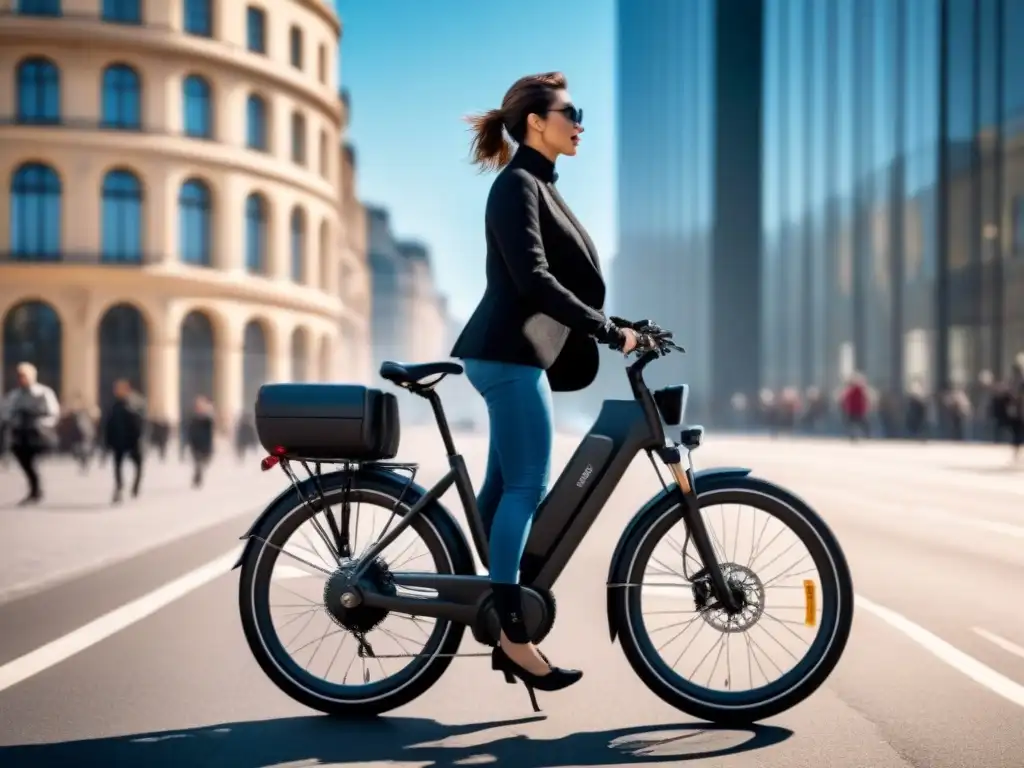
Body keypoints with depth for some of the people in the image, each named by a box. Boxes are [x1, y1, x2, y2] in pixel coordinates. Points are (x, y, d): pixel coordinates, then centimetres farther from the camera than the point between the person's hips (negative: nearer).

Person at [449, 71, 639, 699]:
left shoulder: (537, 186, 20)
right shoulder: (517, 185, -10)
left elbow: (560, 277, 23)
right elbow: (533, 280, -21)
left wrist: (610, 329, 17)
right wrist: (608, 330, -21)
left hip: (520, 353, 10)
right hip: (509, 353, -10)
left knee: (507, 487, 8)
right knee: (527, 486, -11)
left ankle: (499, 625, 12)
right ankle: (513, 631, -9)